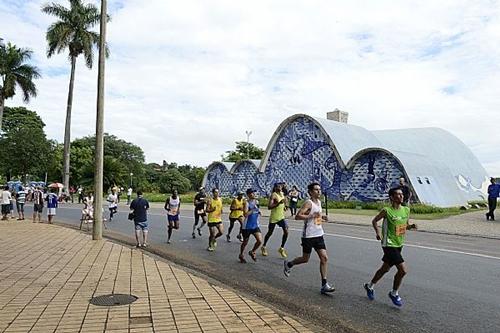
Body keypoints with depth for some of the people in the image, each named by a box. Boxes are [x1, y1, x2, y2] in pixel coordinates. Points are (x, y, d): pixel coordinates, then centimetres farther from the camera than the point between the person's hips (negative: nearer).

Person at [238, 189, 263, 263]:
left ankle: (252, 252, 18)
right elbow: (246, 214, -25)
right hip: (247, 226, -5)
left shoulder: (256, 201, 5)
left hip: (255, 225, 5)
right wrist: (253, 209, -27)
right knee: (245, 242, 10)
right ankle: (241, 255, 35)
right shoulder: (247, 203, -14)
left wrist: (258, 211, 4)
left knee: (260, 241, -9)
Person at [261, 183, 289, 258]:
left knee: (286, 231, -9)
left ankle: (281, 248, 6)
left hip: (281, 217, 6)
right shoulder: (273, 195, -16)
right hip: (274, 217, -6)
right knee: (270, 233, 8)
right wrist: (279, 203, -34)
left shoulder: (282, 194, 7)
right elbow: (269, 206, -27)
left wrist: (284, 206, 9)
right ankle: (263, 247, 30)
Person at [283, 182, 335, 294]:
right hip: (308, 235, -7)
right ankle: (288, 264, 34)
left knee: (324, 258, -2)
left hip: (318, 234, 7)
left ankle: (324, 284, 3)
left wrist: (321, 218, 7)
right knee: (305, 259, 7)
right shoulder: (308, 203, -15)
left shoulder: (319, 202, 10)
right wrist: (311, 216, -28)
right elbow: (297, 216, -22)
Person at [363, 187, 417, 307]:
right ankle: (394, 294, 11)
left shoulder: (406, 210, 2)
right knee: (403, 270, -13)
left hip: (399, 244, 7)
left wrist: (411, 226, -6)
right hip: (389, 245, -7)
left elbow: (406, 225, 15)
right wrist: (378, 232, -11)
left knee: (385, 268, 19)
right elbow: (374, 221, -1)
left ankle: (369, 286, 40)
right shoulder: (387, 211, -15)